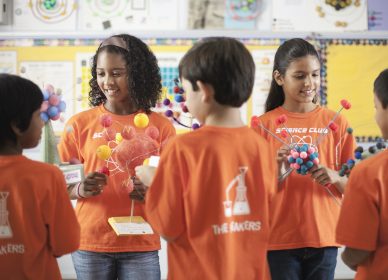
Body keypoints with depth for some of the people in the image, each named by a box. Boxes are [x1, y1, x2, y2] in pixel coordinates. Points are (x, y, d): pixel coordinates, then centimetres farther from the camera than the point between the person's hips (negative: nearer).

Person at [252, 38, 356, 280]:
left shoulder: (336, 122, 2)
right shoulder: (264, 125, -2)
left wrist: (335, 177, -16)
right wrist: (277, 174, -20)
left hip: (323, 237, 1)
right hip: (279, 239, -1)